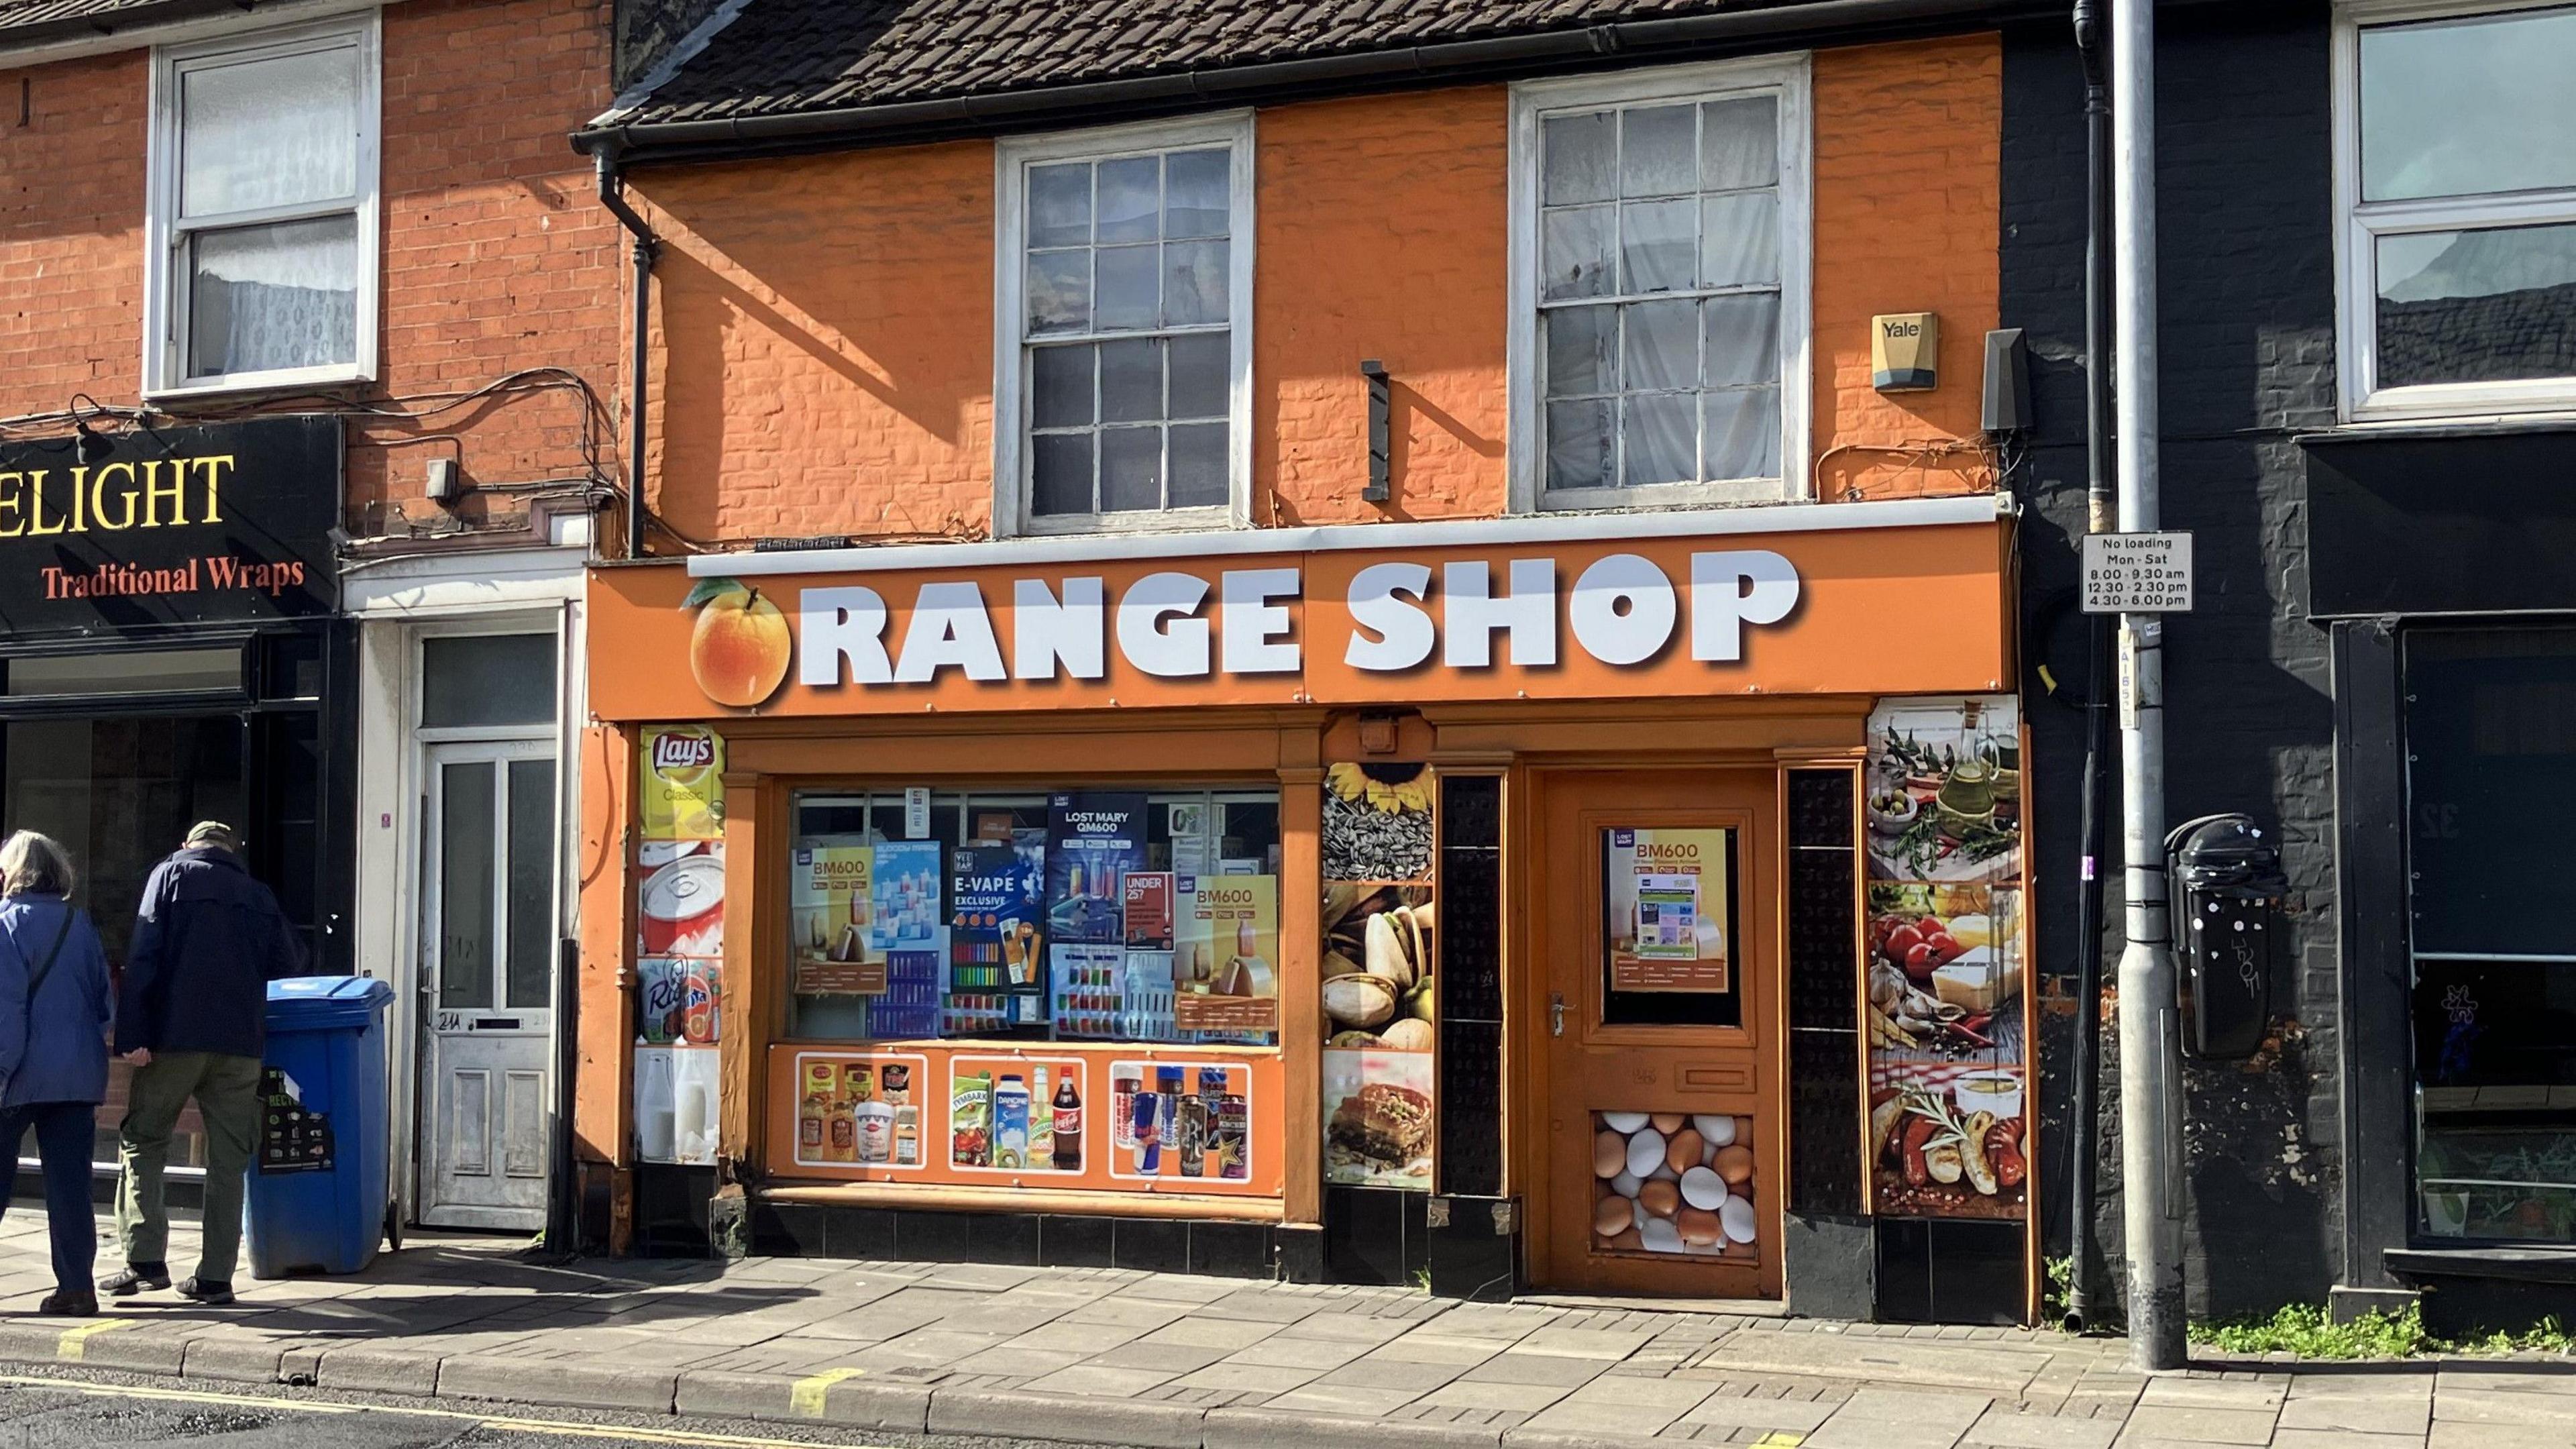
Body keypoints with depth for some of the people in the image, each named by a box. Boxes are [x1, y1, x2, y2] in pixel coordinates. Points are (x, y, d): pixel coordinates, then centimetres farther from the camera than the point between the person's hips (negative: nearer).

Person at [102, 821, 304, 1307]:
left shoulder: (171, 875, 6)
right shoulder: (258, 895, 16)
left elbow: (145, 957, -5)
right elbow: (291, 962, 15)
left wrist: (134, 1034, -9)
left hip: (176, 1036, -3)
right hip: (241, 1042, 3)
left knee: (141, 1143, 8)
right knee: (228, 1158, 5)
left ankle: (145, 1259, -3)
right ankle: (215, 1277, 3)